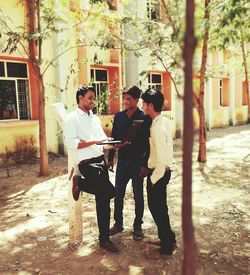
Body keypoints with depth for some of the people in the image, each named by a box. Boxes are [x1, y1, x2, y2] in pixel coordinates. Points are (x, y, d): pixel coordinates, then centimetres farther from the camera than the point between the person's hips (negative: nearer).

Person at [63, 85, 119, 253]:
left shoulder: (95, 119, 19)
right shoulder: (72, 119, -4)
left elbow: (103, 140, 18)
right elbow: (72, 143, -16)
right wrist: (94, 141, -20)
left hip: (101, 160, 7)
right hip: (87, 163, -7)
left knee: (104, 200, 8)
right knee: (110, 191, -19)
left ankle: (104, 239, 20)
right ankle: (80, 183, 5)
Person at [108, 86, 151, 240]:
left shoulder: (145, 118, -9)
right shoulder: (119, 116, 6)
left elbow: (147, 141, -11)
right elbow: (114, 138, 10)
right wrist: (110, 158, 11)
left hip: (137, 162, -4)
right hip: (122, 161, 4)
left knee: (138, 196, 9)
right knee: (118, 194, 10)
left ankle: (138, 226, 24)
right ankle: (118, 223, 27)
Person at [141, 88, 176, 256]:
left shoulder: (157, 127, -25)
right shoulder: (164, 121, 5)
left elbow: (161, 160, -26)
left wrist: (153, 179, -15)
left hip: (159, 173, -9)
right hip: (162, 171, 9)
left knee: (157, 208, 6)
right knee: (158, 207, 20)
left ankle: (167, 245, 22)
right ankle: (167, 239, 36)